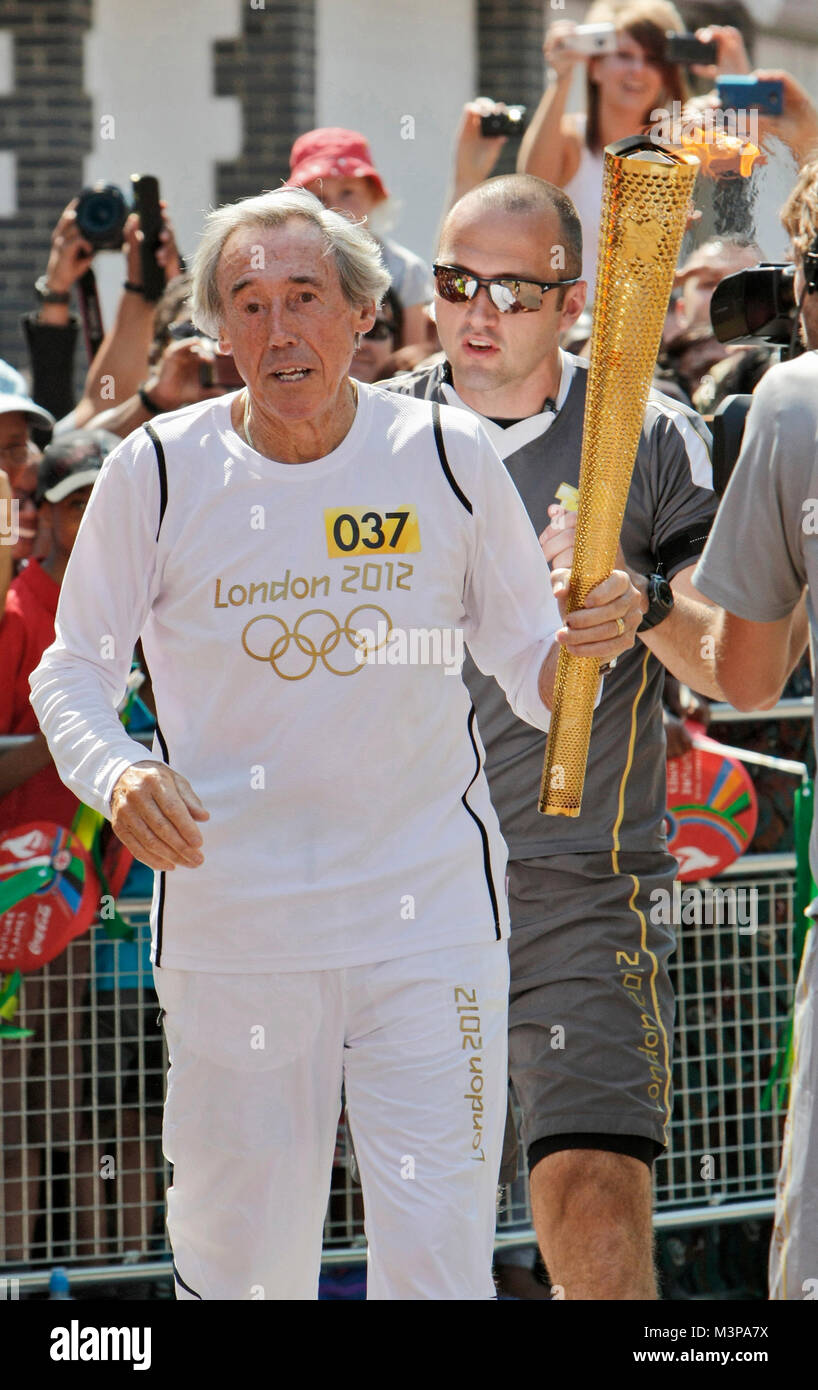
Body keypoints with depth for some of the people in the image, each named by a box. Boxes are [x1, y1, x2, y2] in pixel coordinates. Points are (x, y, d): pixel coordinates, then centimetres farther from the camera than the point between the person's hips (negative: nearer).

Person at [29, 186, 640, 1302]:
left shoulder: (449, 458, 0)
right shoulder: (159, 471, -2)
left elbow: (532, 677, 7)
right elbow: (73, 670, 6)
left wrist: (581, 646, -16)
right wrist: (116, 773, -14)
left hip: (430, 917, 0)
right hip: (228, 933, 0)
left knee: (438, 1263, -5)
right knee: (239, 1263, 5)